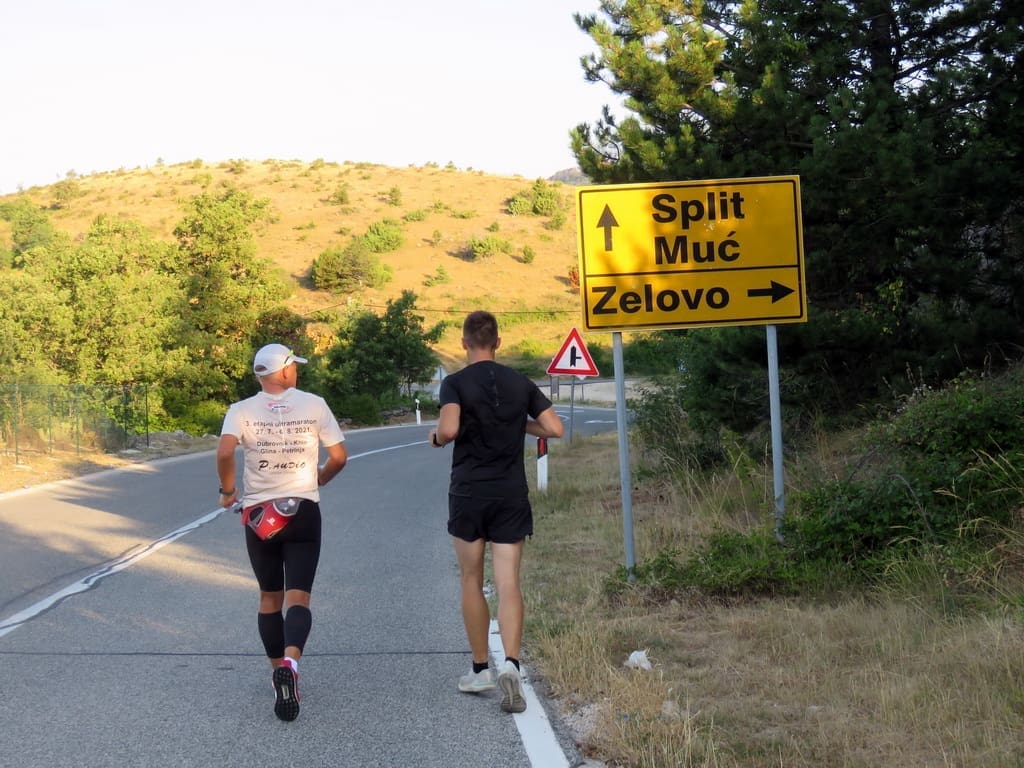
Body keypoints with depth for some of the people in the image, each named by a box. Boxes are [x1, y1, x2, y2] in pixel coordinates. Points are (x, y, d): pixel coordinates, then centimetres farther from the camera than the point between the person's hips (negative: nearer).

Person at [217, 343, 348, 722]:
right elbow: (339, 457, 0)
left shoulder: (242, 411, -2)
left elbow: (225, 452, -19)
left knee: (269, 598, 16)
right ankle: (291, 661, -29)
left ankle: (278, 669, 20)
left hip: (259, 515, 1)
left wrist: (227, 490, -2)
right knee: (298, 597, -5)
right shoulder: (314, 405, -1)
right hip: (303, 512, -1)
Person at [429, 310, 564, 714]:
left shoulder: (456, 383, -6)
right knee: (508, 583, -2)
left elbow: (449, 429, -22)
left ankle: (481, 670, 18)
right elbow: (554, 428, 1)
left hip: (469, 493, -2)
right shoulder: (521, 383, 5)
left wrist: (437, 437, 0)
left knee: (471, 581, 11)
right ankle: (510, 662, -20)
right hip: (512, 494, 2)